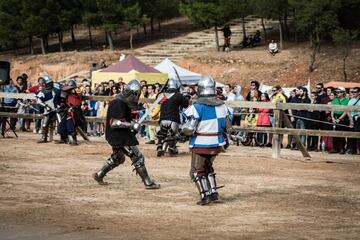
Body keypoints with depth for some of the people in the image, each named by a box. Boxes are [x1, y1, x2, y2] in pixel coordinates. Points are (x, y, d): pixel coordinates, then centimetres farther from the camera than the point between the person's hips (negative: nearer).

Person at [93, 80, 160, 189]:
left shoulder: (124, 103, 11)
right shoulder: (118, 104, -21)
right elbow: (114, 123, -25)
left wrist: (132, 124, 9)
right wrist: (131, 125, -25)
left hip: (122, 136, 11)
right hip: (118, 136, -11)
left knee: (117, 158, 27)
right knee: (137, 158, -7)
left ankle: (99, 175, 35)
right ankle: (148, 183, -4)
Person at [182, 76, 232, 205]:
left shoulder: (197, 107, -16)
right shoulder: (222, 105, 0)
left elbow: (189, 129, -17)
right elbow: (228, 126, 7)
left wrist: (183, 127, 5)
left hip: (201, 144, -5)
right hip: (217, 144, 5)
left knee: (197, 171, 10)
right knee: (208, 167, 26)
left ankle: (205, 196, 2)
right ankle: (213, 192, 21)